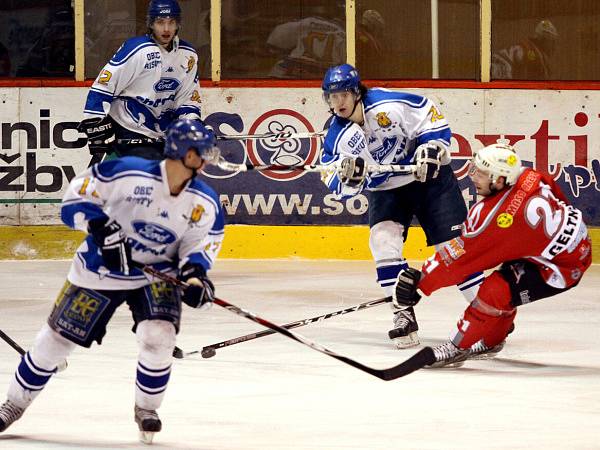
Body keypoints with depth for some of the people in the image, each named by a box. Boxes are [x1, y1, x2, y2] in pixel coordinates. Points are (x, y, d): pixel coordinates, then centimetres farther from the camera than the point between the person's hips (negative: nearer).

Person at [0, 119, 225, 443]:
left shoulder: (205, 203, -11)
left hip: (157, 274, 2)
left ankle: (146, 409, 6)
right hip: (99, 271, -2)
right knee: (57, 340, 6)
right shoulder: (126, 173, -23)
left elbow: (200, 242, -2)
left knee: (158, 337, -22)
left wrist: (194, 272, -22)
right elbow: (76, 197, -15)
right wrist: (101, 226, -29)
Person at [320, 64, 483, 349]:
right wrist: (348, 178, -30)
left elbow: (433, 118, -14)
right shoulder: (336, 137, -11)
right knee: (382, 240, -19)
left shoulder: (389, 104, -24)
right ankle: (404, 315, -13)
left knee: (454, 243, -6)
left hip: (429, 176, -3)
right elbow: (338, 187, -9)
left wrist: (431, 148, -26)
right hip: (385, 190, 3)